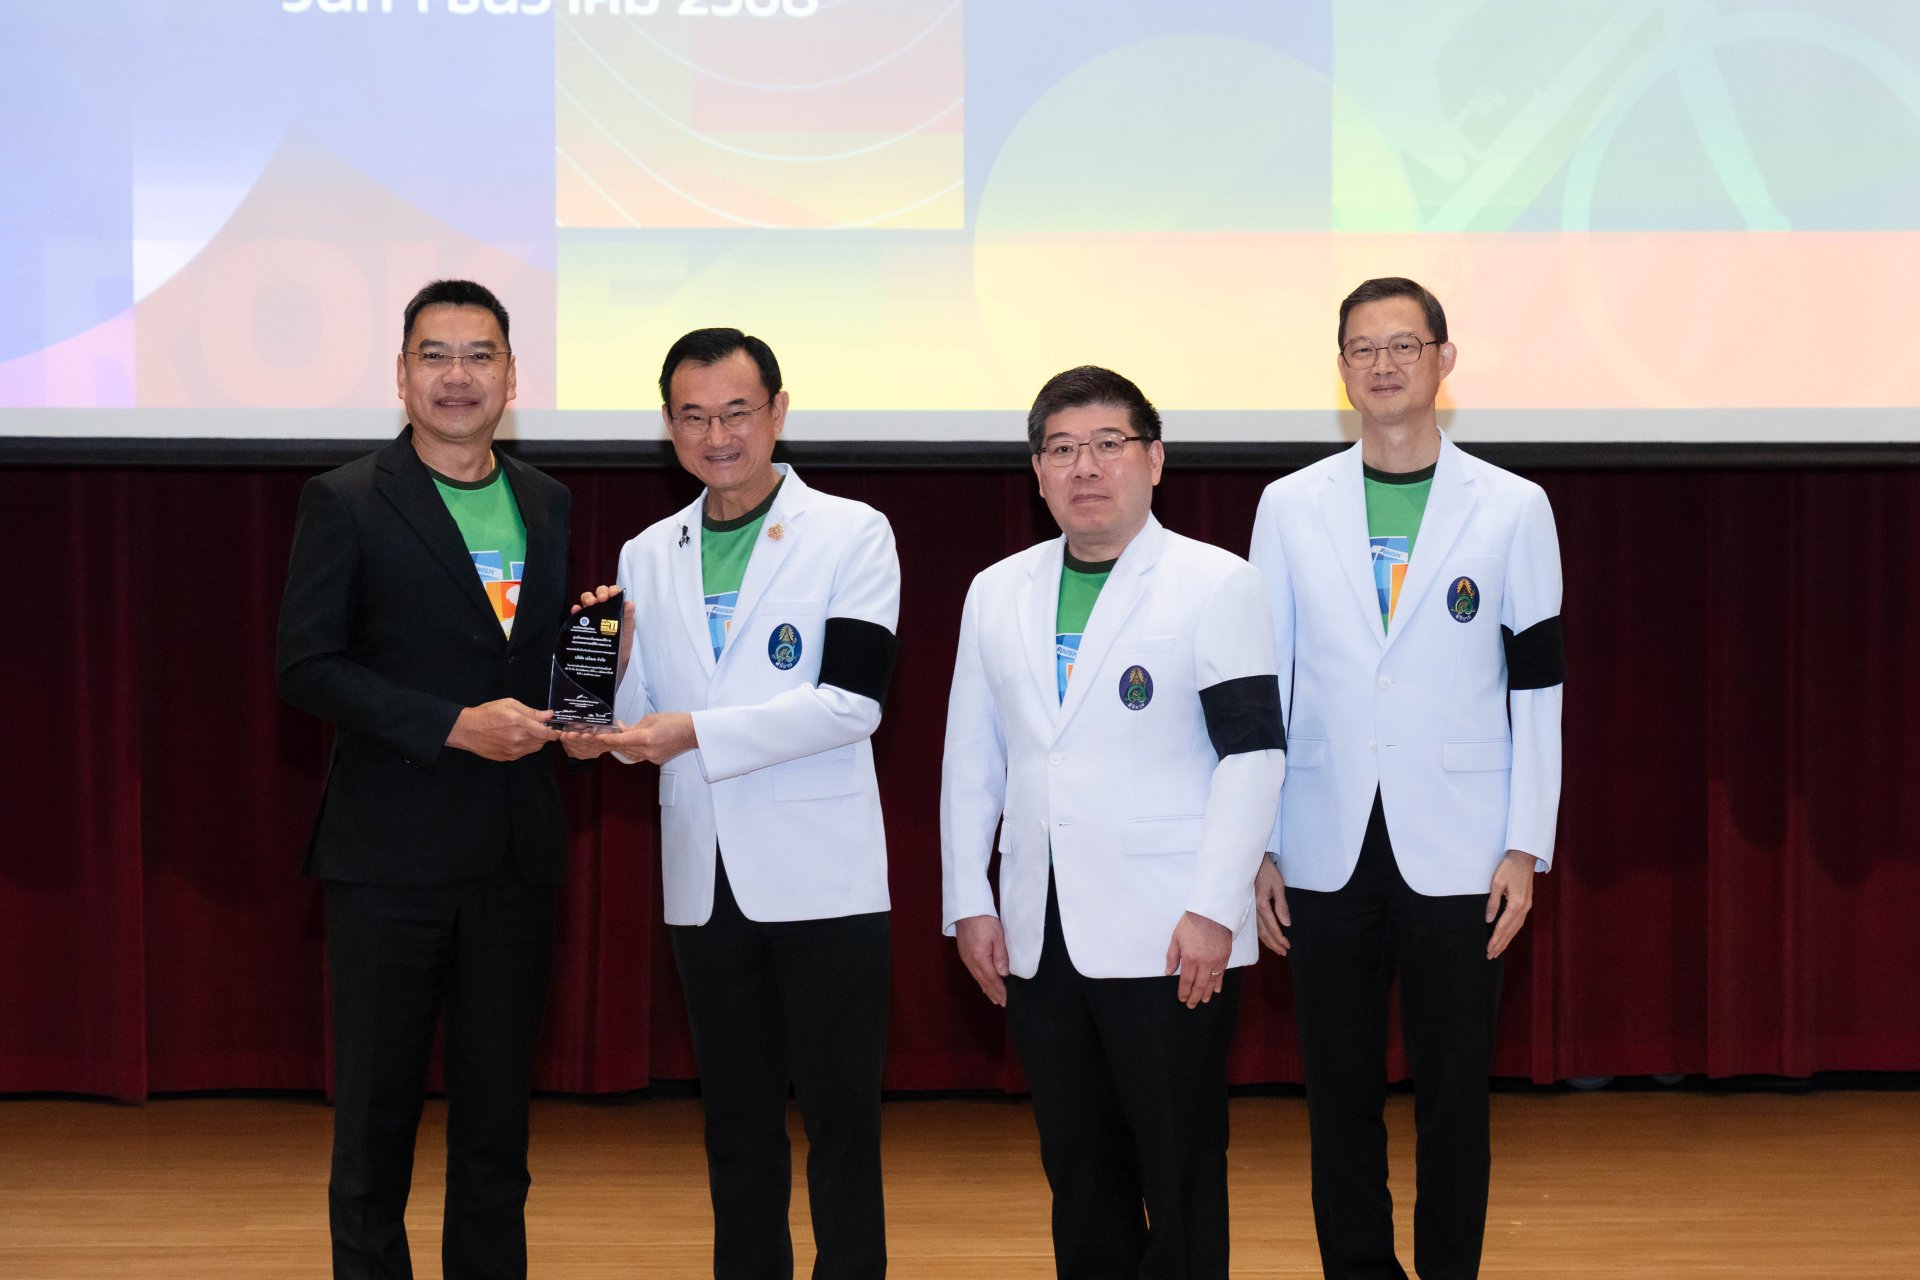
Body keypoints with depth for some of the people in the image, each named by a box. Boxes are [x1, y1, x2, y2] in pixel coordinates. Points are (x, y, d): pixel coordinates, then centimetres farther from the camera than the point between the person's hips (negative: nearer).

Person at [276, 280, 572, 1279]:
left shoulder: (547, 505, 11)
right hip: (391, 852, -4)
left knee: (497, 1115, 10)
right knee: (375, 1111, 4)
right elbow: (306, 667, -10)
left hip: (514, 852, 4)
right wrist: (454, 725, -18)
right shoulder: (346, 503, -4)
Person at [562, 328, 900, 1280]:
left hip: (821, 877, -4)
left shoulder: (852, 535, -3)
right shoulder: (647, 558, 11)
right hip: (706, 880, 5)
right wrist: (601, 726, -9)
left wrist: (696, 732, -18)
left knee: (840, 1114, 0)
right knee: (735, 1120, 12)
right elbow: (643, 712, 14)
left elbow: (852, 701, -13)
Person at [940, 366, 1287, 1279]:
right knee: (1078, 1171, 10)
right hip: (1039, 937, 5)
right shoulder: (998, 594, 14)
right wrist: (969, 904, 8)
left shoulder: (1215, 584, -1)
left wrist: (1213, 911, -14)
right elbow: (971, 760, 16)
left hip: (1168, 937, -5)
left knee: (1179, 1175, -1)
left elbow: (1252, 752, -8)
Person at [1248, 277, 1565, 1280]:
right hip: (1328, 848, 1)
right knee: (1341, 1094, 7)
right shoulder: (1291, 506, 6)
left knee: (1453, 1097, 3)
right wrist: (1256, 849, 3)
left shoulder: (1512, 508, 3)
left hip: (1456, 851, -1)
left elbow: (1536, 686, 3)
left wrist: (1525, 846, -3)